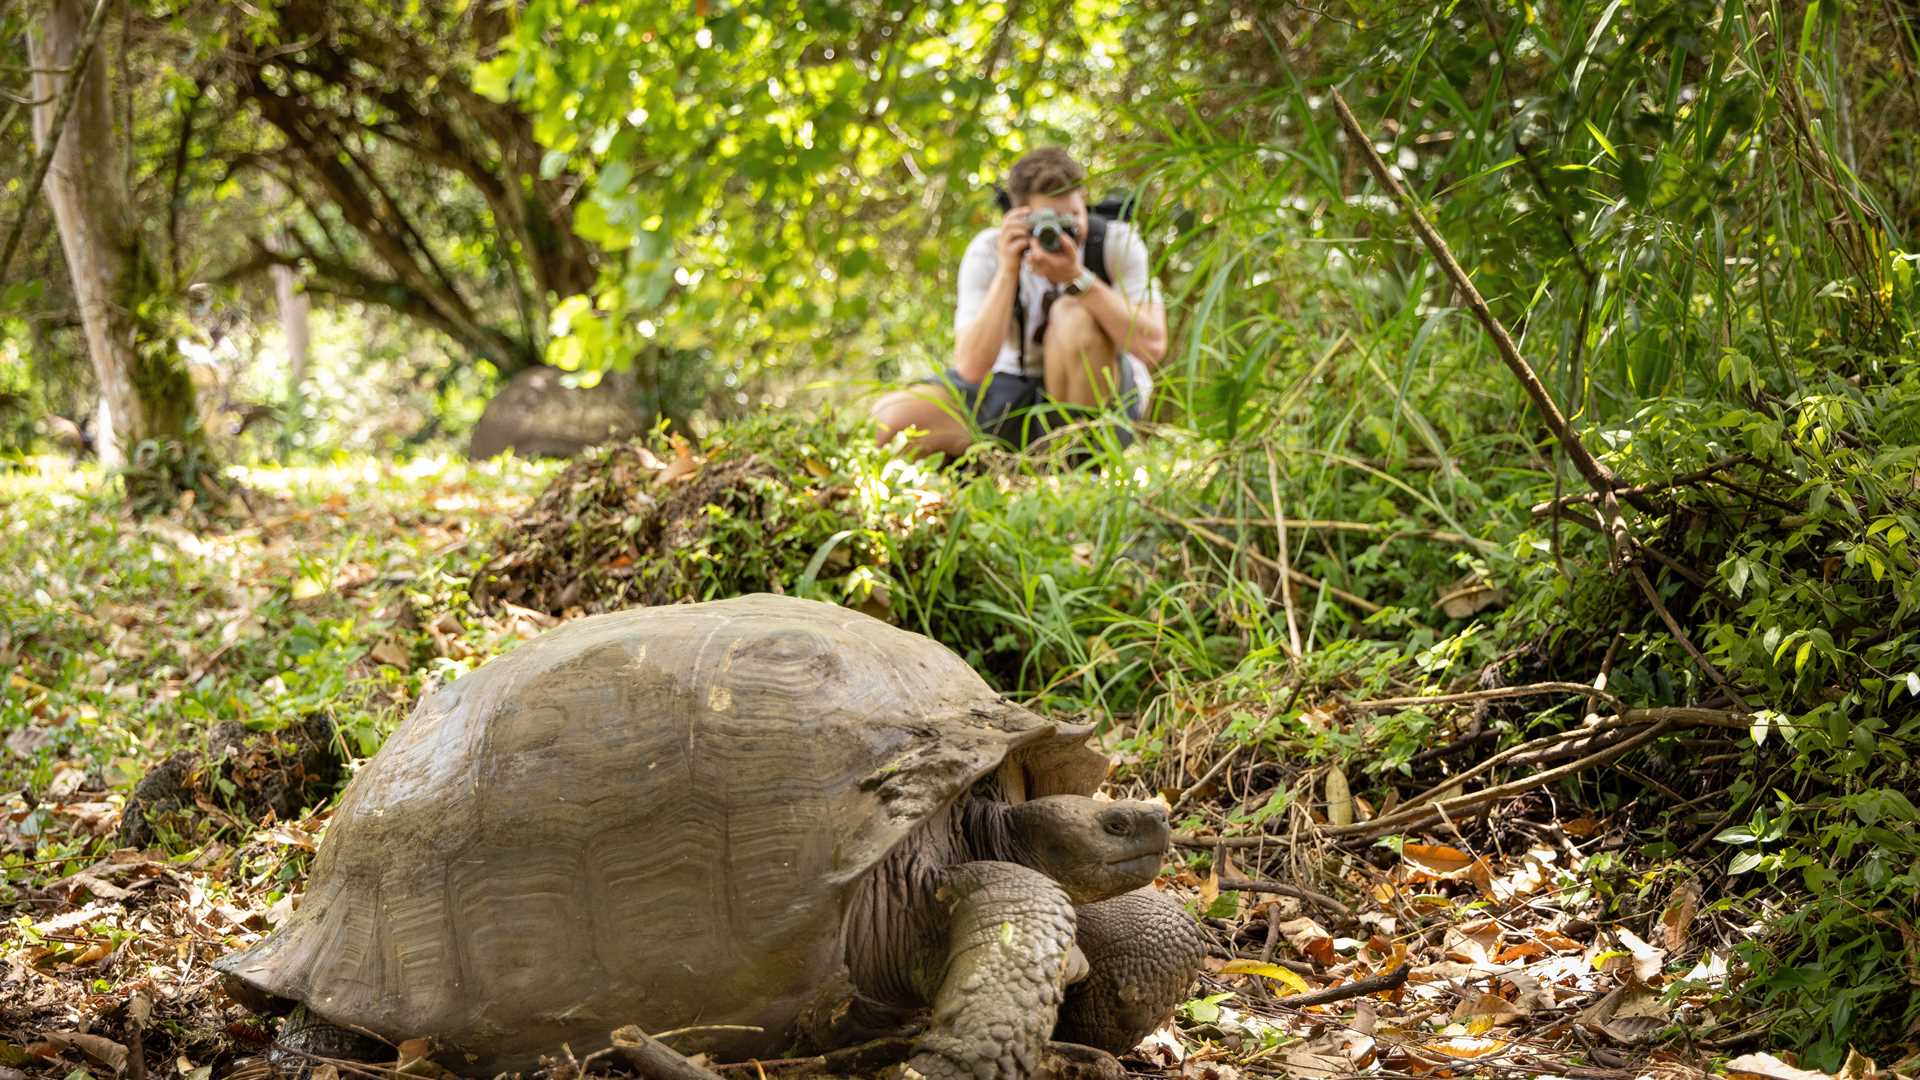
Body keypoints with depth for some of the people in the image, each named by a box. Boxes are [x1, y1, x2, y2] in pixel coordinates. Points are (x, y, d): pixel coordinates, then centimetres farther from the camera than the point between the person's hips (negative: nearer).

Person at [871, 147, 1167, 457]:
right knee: (886, 420, -19)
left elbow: (1152, 346, -28)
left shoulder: (1118, 243, -15)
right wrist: (1007, 271, -30)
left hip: (1107, 398, -1)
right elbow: (971, 368, -23)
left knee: (1073, 313, -32)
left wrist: (1077, 277, -35)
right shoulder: (989, 250, -14)